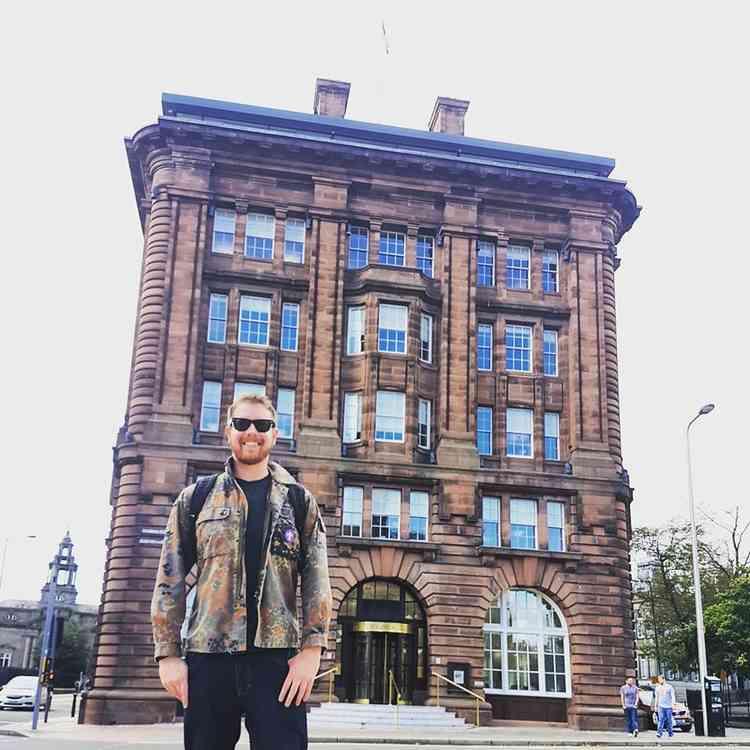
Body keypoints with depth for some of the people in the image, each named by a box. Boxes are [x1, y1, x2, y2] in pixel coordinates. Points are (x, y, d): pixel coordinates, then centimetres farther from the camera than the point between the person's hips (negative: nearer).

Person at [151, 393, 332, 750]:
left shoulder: (299, 501, 10)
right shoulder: (194, 499, 10)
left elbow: (316, 581, 3)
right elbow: (170, 581, 7)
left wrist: (311, 650, -7)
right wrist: (168, 654, 0)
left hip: (277, 657, -1)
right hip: (208, 657, 1)